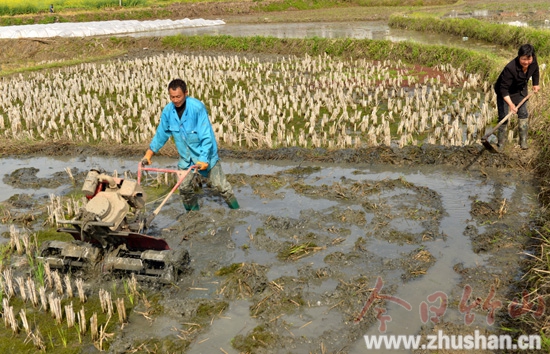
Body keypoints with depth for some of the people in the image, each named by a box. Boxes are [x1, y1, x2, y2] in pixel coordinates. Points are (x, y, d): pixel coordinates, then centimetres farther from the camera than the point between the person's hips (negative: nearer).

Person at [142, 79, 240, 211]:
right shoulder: (167, 111, -8)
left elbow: (207, 136, -25)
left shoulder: (197, 107, -24)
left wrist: (204, 159, -31)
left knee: (220, 185, 2)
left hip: (205, 155, -5)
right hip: (186, 157, 5)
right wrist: (148, 155, 4)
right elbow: (160, 135, 5)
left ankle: (236, 210, 17)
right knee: (184, 188, 9)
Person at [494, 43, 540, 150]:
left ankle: (523, 141, 17)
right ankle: (501, 144, 5)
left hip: (521, 90, 6)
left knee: (523, 114, 7)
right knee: (503, 117, -5)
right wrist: (510, 104, -44)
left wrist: (535, 84, 10)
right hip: (504, 92, -6)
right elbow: (503, 89, -36)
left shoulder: (533, 61, -21)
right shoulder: (510, 68, -40)